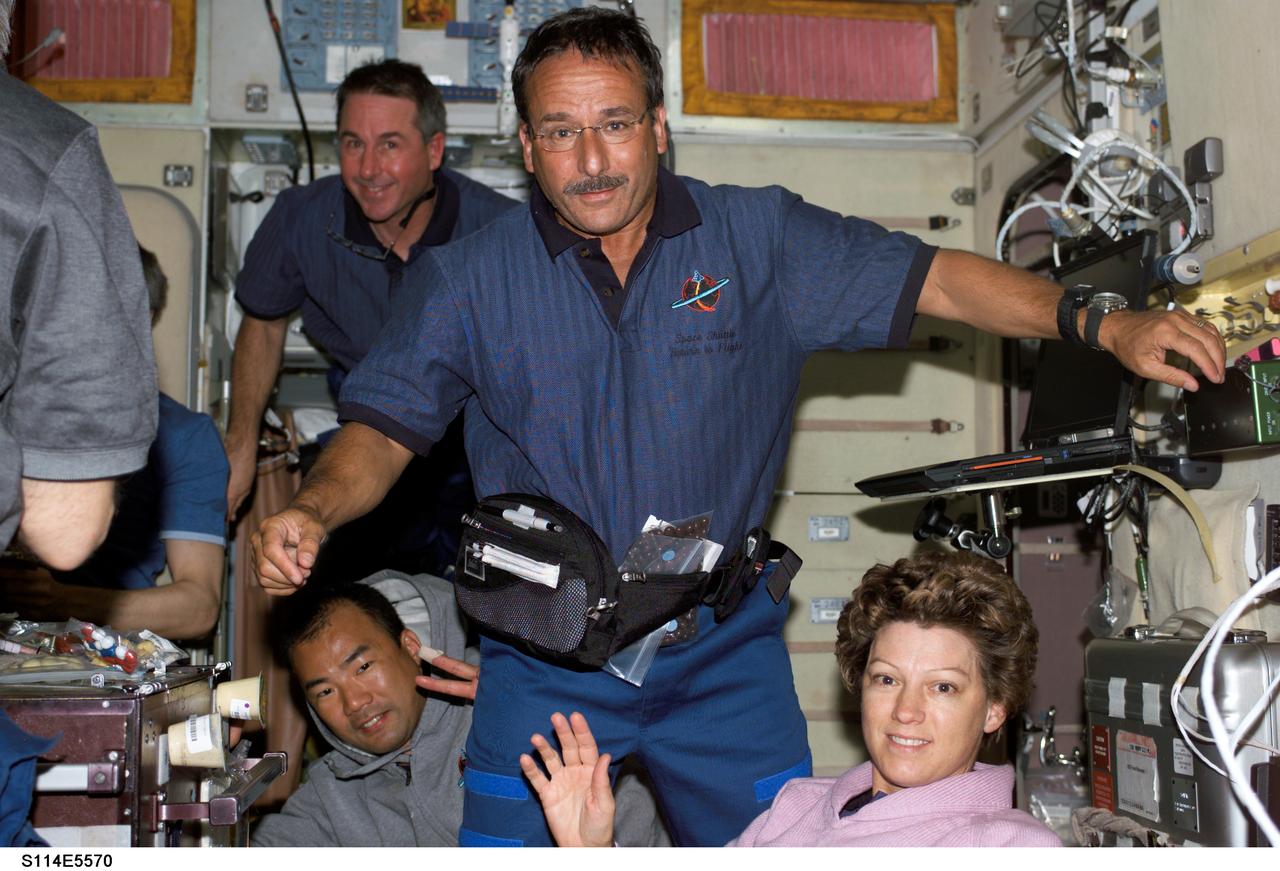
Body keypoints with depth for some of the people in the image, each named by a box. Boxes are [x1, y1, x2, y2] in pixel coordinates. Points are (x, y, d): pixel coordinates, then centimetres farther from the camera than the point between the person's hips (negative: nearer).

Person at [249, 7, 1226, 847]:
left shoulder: (759, 240, -3)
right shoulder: (470, 279, -2)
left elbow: (933, 279, -5)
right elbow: (384, 429, -2)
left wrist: (1107, 325, -16)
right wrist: (313, 512, -23)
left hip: (724, 654, 1)